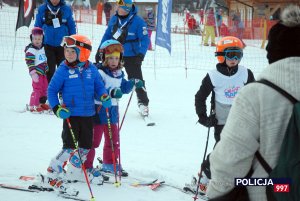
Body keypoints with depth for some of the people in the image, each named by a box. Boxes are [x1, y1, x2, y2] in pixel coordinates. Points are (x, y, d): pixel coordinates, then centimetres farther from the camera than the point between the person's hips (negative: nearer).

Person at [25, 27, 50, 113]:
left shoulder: (42, 48, 13)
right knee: (37, 89, -11)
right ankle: (33, 106, -5)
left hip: (43, 72, 8)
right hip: (37, 73, -8)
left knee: (45, 88, 13)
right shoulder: (30, 50, -13)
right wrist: (33, 73, -24)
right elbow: (30, 62, -18)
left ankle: (42, 103, 26)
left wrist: (46, 69, 29)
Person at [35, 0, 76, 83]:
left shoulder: (66, 9, -4)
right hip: (48, 45, 0)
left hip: (62, 46, 0)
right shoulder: (42, 9, -4)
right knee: (50, 71, 5)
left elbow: (72, 27, 3)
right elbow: (37, 27, 5)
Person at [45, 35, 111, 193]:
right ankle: (53, 174, -4)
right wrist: (57, 108, -14)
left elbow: (98, 86, 10)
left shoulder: (91, 69, 0)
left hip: (88, 114, 5)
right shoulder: (63, 70, -8)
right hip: (71, 114, -5)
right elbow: (52, 90, -2)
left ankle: (75, 170, 37)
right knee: (70, 146, -12)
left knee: (86, 145, 16)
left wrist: (104, 97, -11)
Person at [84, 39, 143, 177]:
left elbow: (123, 88, 22)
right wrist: (111, 92, -40)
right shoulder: (99, 73, -18)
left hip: (113, 111, 8)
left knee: (113, 139, 17)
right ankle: (87, 165, 5)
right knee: (94, 139, -2)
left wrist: (134, 83, 6)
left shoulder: (119, 74, 9)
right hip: (99, 111, -8)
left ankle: (110, 164, 32)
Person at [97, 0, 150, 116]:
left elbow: (145, 40, -15)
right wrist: (100, 51, 10)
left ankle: (143, 103, 9)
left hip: (131, 57, -5)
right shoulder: (114, 19, 1)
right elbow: (107, 35, 12)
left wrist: (141, 54, -28)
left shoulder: (138, 21, -15)